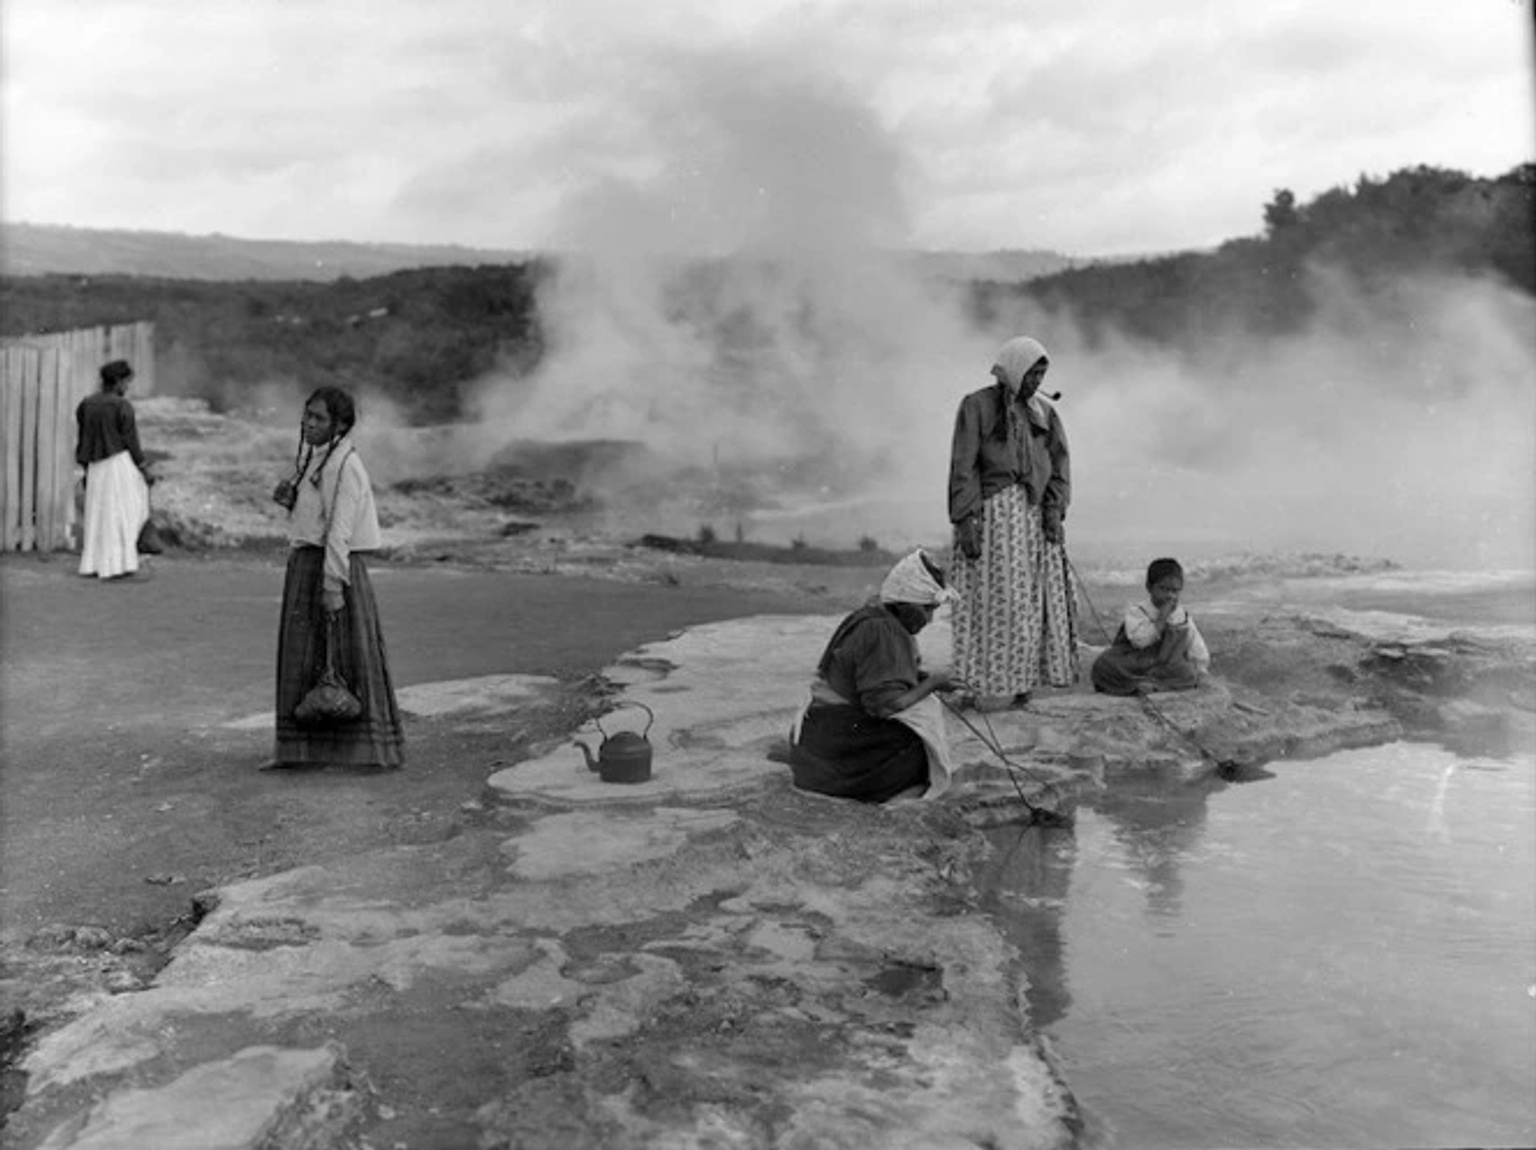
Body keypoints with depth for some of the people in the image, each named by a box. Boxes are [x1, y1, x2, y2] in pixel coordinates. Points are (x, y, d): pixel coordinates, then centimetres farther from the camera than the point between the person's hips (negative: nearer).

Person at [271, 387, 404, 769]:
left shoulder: (346, 464, -15)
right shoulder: (312, 457, 13)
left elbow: (339, 529, -20)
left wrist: (332, 586, -23)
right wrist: (288, 498, 1)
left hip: (335, 566, -9)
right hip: (303, 564, 9)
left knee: (347, 654, -3)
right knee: (305, 654, 12)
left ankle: (367, 746, 6)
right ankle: (309, 743, 21)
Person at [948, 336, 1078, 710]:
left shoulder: (1044, 412, 14)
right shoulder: (977, 406, -1)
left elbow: (1060, 461, 11)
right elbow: (963, 466, -6)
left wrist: (1055, 508, -4)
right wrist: (965, 519, -14)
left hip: (1037, 515, 6)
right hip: (994, 511, -6)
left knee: (1037, 597, 3)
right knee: (996, 597, -8)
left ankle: (1022, 679, 8)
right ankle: (992, 686, -5)